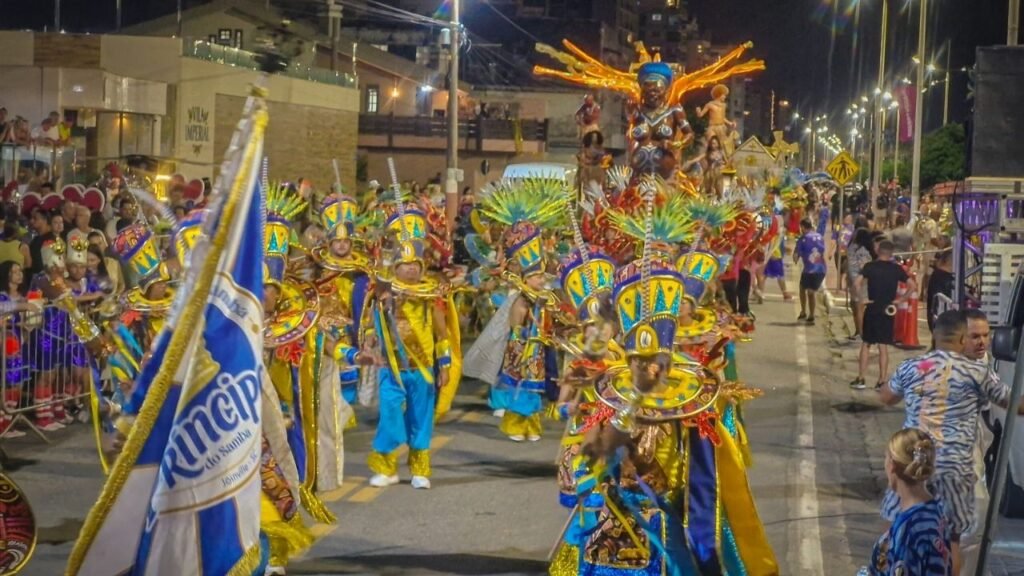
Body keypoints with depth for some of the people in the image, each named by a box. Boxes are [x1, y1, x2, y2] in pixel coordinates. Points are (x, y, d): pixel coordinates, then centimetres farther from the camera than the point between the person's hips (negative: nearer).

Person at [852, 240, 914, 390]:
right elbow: (912, 286, -3)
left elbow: (857, 284, -18)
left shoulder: (870, 267, -6)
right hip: (889, 310, 1)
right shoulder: (897, 269, 0)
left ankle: (860, 379, 9)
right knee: (883, 347, 6)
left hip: (872, 309, -1)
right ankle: (881, 382, 6)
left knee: (866, 344, 10)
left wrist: (861, 298, -6)